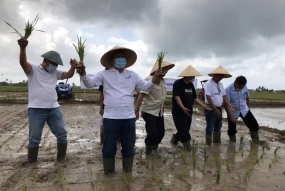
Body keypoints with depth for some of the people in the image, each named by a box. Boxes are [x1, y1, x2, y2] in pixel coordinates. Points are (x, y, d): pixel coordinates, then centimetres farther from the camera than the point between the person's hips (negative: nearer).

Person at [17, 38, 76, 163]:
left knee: (62, 134, 8)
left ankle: (61, 160, 25)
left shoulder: (55, 73, 15)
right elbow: (23, 62, -20)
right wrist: (23, 48, -40)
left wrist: (73, 67, -11)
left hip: (54, 109, 5)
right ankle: (31, 164, 24)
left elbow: (68, 75, 11)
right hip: (36, 110, -5)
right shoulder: (33, 70, -2)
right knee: (34, 138, 5)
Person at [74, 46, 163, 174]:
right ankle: (109, 174, 27)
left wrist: (154, 80, -11)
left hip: (129, 117, 3)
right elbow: (90, 83, -7)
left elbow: (145, 86, 9)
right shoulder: (104, 74, 2)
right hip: (111, 118, -3)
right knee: (109, 149, 9)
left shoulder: (132, 75, 11)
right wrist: (83, 73, -27)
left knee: (129, 148, 16)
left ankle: (128, 174, 34)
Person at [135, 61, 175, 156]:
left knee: (161, 133, 12)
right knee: (152, 134, -6)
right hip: (149, 112, -8)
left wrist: (162, 108, 18)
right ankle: (148, 153, 15)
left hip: (159, 112, 8)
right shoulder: (149, 80, -18)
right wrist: (137, 110, -27)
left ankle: (154, 150, 32)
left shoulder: (162, 81, 7)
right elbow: (141, 95, -23)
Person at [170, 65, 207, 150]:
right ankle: (188, 147, 6)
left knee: (185, 130, 16)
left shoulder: (191, 85, 11)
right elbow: (177, 97, -23)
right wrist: (183, 108, -36)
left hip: (188, 112, 8)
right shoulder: (178, 83, -14)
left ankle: (174, 139, 39)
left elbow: (195, 97, 16)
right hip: (179, 112, -8)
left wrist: (204, 106, 10)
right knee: (184, 131, -4)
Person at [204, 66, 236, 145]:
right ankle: (208, 145, 6)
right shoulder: (208, 84, -15)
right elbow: (208, 97, -21)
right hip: (210, 109, -9)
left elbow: (224, 96, 11)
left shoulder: (220, 84, 11)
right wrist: (215, 109, -23)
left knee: (218, 127, 18)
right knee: (210, 128, -2)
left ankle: (217, 144, 32)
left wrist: (230, 105, -3)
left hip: (219, 108, 9)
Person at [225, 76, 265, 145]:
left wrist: (248, 108, 16)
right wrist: (231, 116, -28)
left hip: (244, 110, 4)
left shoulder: (245, 87, -9)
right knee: (232, 128, 5)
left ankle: (255, 139, 18)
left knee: (253, 124, 1)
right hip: (233, 112, -4)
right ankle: (232, 142, 25)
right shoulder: (228, 90, -24)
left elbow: (247, 98, 10)